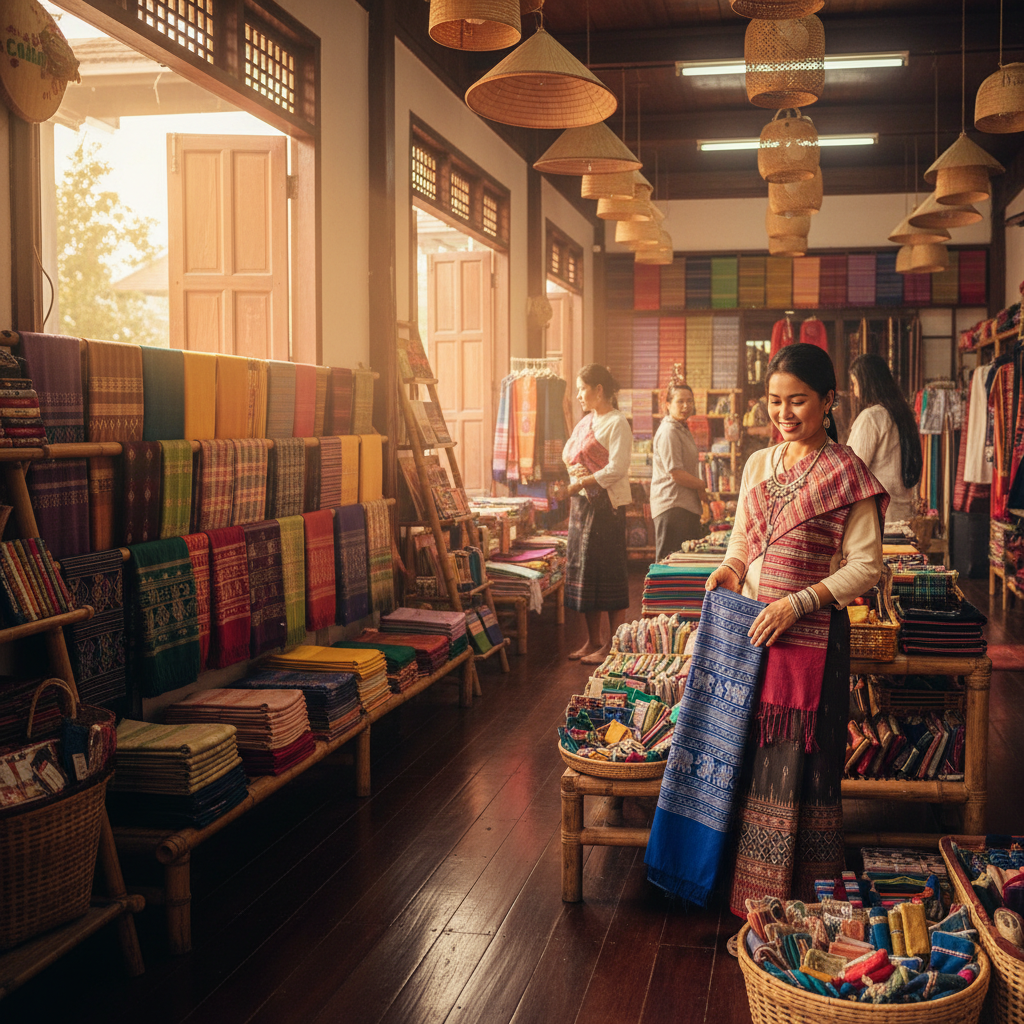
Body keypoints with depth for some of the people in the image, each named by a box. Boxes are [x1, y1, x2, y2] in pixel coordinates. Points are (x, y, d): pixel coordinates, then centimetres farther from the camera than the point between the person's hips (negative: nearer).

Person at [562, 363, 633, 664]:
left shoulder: (617, 423, -10)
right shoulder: (585, 422, 16)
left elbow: (617, 468, -19)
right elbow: (568, 453, 20)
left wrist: (582, 482, -15)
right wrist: (573, 469, -3)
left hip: (607, 503, -9)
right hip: (582, 504, 9)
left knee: (609, 572, -4)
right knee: (583, 569, 11)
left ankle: (613, 645, 2)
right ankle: (593, 640, 20)